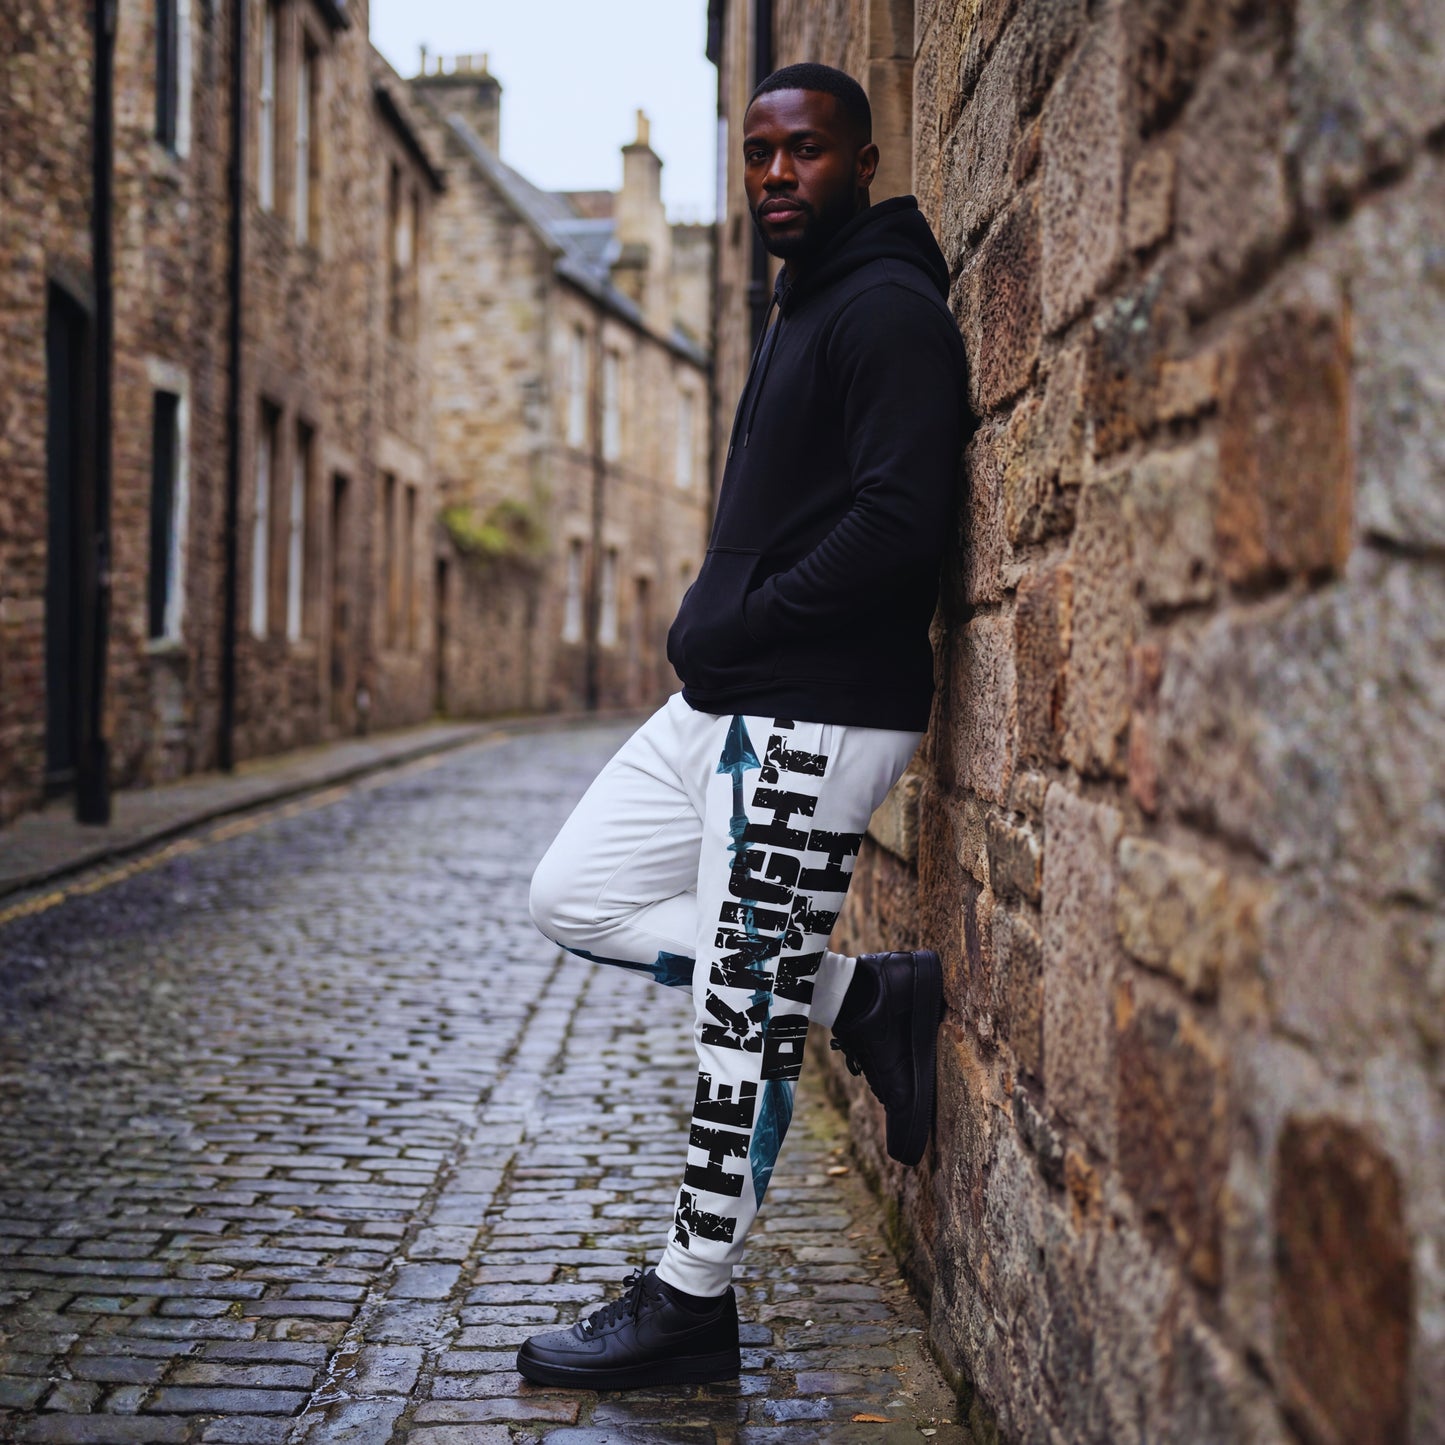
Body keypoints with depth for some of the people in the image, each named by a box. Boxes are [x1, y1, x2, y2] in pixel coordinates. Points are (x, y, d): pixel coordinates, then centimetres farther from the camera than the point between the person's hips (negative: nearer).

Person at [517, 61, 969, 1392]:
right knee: (576, 898, 12)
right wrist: (718, 636, 8)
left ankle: (690, 1307, 11)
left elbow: (898, 529, -24)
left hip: (816, 718, -11)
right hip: (727, 700, 11)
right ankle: (865, 997, 12)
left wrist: (737, 625, -16)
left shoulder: (890, 310, -12)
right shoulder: (805, 310, 19)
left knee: (747, 1008, -3)